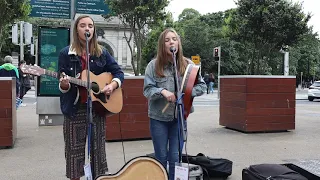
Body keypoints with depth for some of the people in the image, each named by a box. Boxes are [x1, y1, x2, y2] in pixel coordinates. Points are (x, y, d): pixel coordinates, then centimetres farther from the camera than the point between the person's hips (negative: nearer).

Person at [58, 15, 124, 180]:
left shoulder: (102, 52, 5)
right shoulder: (66, 53, 0)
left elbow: (118, 72, 6)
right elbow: (62, 87, 0)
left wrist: (112, 85, -13)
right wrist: (64, 85, -23)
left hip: (98, 107, 2)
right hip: (75, 109, -1)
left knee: (98, 149, 9)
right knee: (74, 151, 6)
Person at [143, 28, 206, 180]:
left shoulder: (187, 64, -2)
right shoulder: (154, 65, -5)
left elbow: (202, 86, 0)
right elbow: (147, 89, -6)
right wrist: (162, 91, -24)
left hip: (179, 116, 1)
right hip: (158, 117, 0)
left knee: (175, 158, 7)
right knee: (160, 158, 11)